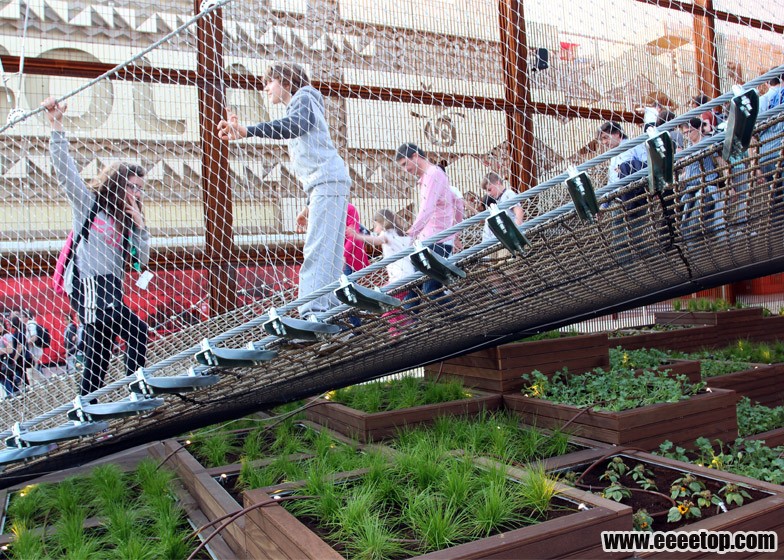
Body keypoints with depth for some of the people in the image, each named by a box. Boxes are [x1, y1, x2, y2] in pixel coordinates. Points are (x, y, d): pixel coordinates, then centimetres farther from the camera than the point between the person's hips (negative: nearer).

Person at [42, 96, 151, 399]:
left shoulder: (126, 220, 23)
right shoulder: (89, 203, 8)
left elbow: (142, 259, 14)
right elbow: (64, 169, -2)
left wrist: (140, 226, 3)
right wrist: (56, 126, -8)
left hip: (112, 291, 7)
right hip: (90, 285, -7)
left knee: (98, 357, 4)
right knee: (137, 331, -25)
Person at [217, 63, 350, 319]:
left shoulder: (304, 98, 4)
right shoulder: (295, 109, 31)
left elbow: (295, 125, -23)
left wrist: (246, 131, -32)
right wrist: (309, 206, 24)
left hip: (329, 181, -10)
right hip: (323, 185, 10)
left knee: (316, 251, -20)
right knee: (327, 254, 5)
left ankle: (313, 313, -27)